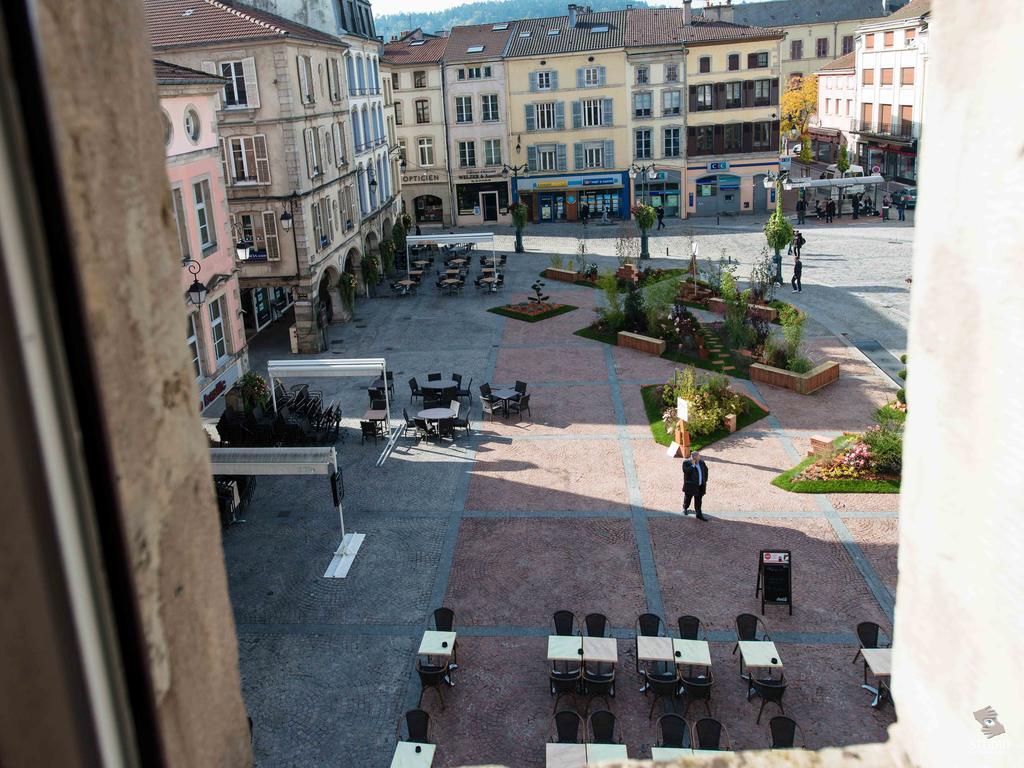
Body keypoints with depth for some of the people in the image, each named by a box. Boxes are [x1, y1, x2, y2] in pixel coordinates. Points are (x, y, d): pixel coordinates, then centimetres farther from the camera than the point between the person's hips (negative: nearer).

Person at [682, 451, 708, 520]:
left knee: (698, 500, 6)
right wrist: (693, 465, -25)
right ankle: (685, 508, 38)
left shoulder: (701, 462, 4)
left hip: (700, 486, 4)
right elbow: (686, 471, -25)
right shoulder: (686, 463, -11)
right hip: (691, 485, -4)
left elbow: (706, 470, 15)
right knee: (688, 497, 12)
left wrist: (705, 481, 11)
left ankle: (699, 514, 9)